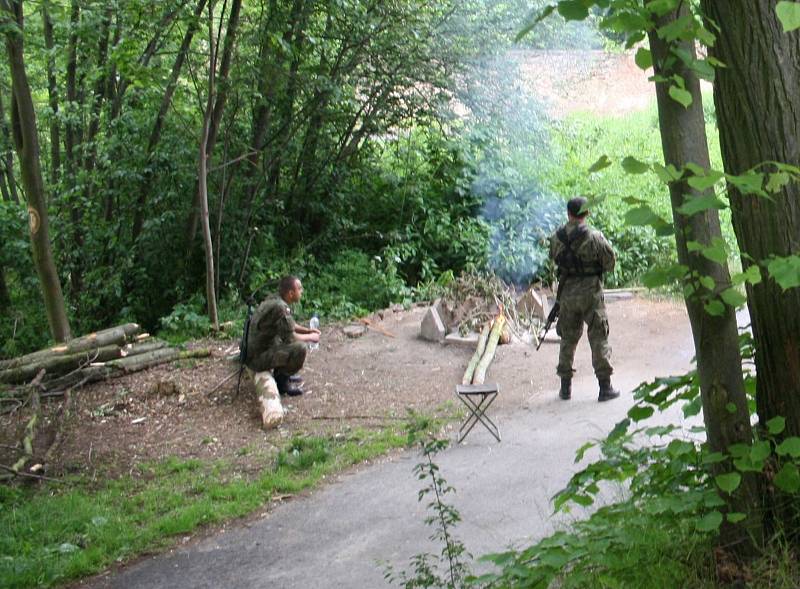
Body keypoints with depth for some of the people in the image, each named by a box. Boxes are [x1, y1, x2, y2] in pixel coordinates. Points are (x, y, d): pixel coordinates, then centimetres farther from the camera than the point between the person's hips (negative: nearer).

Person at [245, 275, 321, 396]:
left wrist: (308, 331, 8)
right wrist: (310, 337, -5)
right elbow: (290, 338, -21)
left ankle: (280, 374, 20)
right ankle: (282, 382, -5)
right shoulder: (280, 307, -25)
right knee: (300, 348, -24)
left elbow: (289, 325, 20)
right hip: (257, 358, -10)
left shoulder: (273, 300, 5)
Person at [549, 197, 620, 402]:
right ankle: (605, 386, 5)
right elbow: (610, 261, -6)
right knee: (598, 338, 4)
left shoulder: (557, 237, -2)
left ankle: (566, 386, 17)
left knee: (568, 339, 13)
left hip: (567, 292, 3)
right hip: (590, 291, -3)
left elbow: (554, 259, 9)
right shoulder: (594, 237, -13)